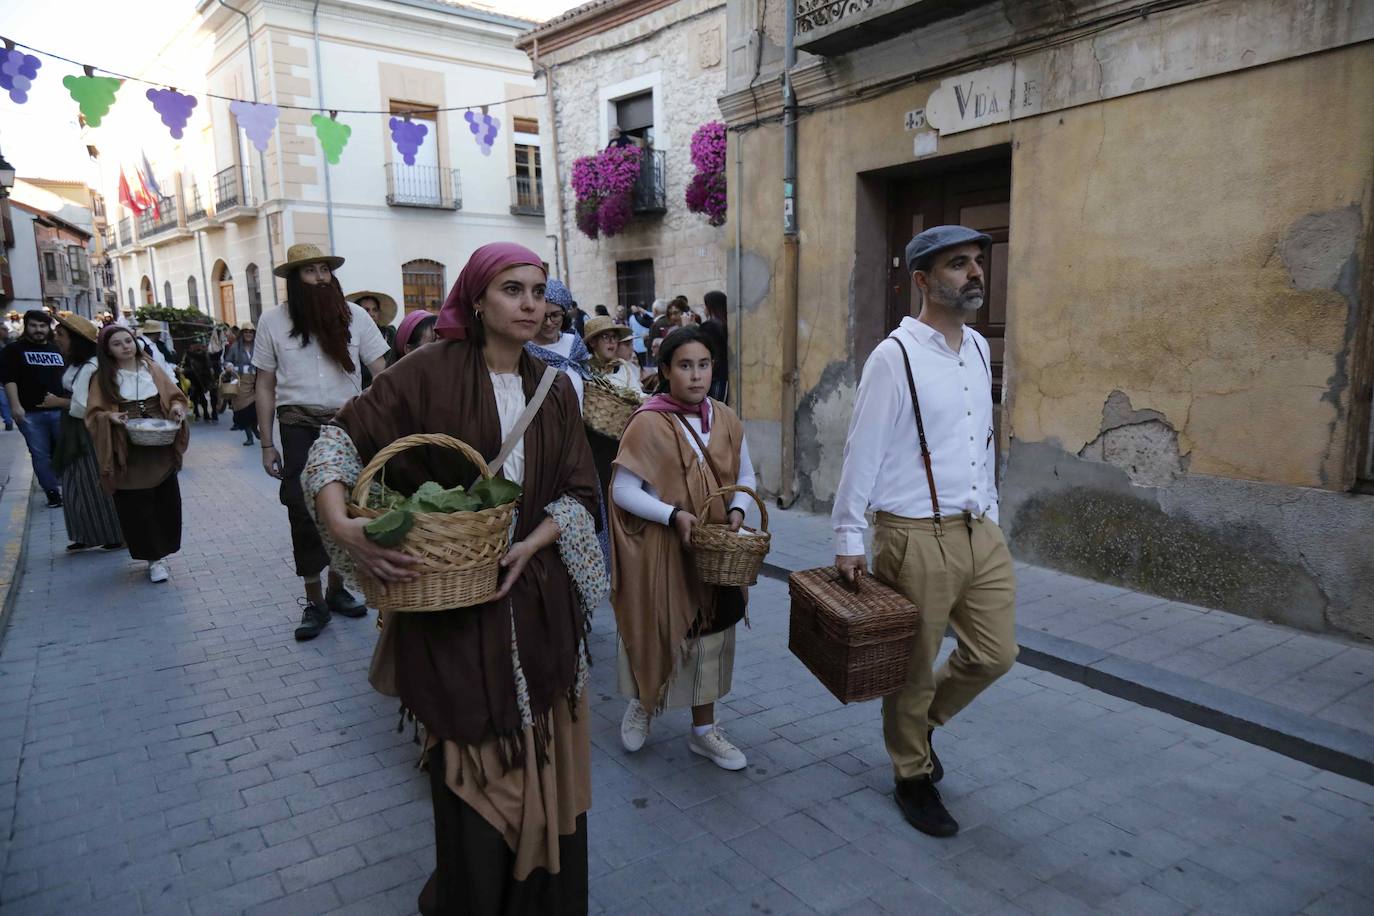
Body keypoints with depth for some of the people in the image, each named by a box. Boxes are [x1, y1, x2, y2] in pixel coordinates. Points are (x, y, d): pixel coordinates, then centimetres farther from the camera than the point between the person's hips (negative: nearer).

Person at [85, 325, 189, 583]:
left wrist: (177, 407, -11)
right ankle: (153, 557, 9)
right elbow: (94, 414, 0)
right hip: (128, 452, -2)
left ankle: (160, 553, 21)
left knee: (166, 500, 5)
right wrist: (110, 417, -20)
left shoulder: (152, 368, 7)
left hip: (160, 447, 2)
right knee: (136, 505, 0)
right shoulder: (104, 377, 1)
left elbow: (176, 396, 10)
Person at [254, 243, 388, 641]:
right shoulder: (273, 321, 0)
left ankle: (337, 589, 27)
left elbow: (382, 374, -2)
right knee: (303, 511, -1)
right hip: (299, 428, -1)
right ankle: (314, 601, 11)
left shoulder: (354, 316, -1)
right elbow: (265, 386, 5)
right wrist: (267, 445, 2)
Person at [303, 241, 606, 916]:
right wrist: (338, 523, -25)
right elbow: (343, 439, -8)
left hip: (536, 599, 4)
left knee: (542, 758, 13)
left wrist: (531, 545, -13)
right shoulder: (430, 372, -8)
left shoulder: (554, 390, 5)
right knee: (471, 764, 9)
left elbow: (579, 493, 4)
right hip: (448, 602, -4)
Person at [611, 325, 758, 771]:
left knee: (710, 633, 12)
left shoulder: (725, 420, 1)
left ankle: (704, 729, 28)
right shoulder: (648, 423, -14)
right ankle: (642, 702, 40)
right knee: (658, 631, 9)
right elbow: (622, 490, -14)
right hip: (661, 548, -4)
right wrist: (673, 515, -23)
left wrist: (737, 509, -7)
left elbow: (745, 476, 12)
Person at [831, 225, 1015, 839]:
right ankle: (913, 777, 33)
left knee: (994, 654, 14)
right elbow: (861, 454, -12)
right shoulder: (894, 357, -13)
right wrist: (849, 541, -11)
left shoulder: (979, 348, 11)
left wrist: (990, 513, 16)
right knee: (914, 670, 9)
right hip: (917, 539, -7)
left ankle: (920, 722, 41)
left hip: (981, 534, 7)